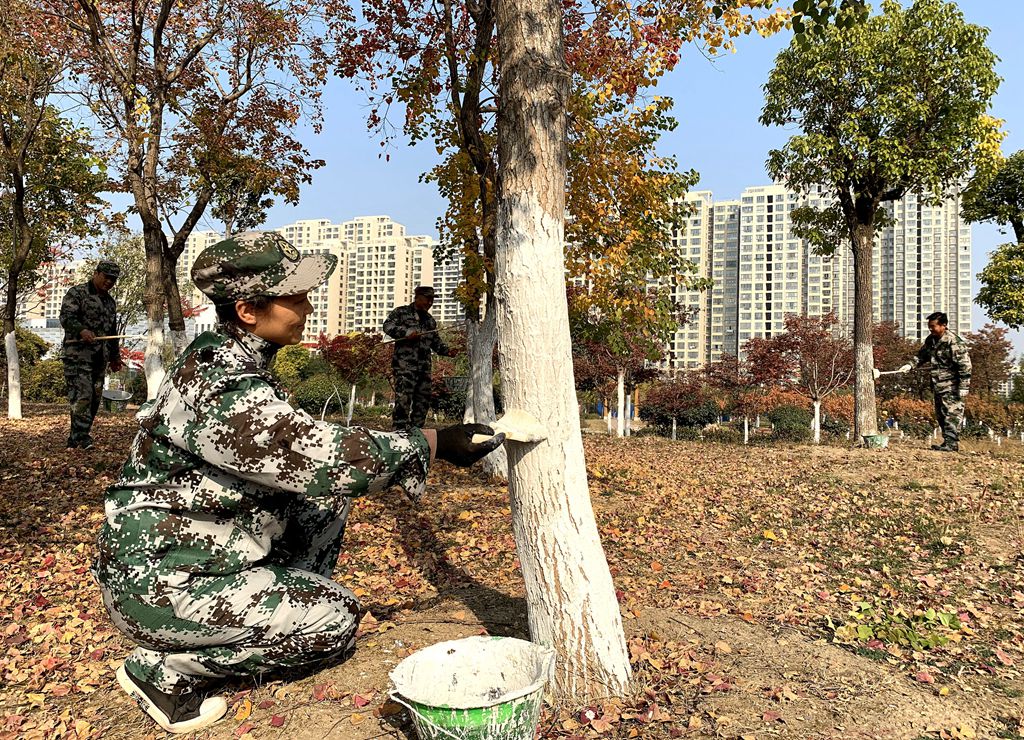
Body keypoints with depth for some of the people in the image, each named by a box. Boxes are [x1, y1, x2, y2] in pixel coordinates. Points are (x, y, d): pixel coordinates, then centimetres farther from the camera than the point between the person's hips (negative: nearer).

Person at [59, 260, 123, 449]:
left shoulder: (110, 301, 21)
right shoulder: (77, 293, -2)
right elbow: (66, 317, -15)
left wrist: (115, 357, 26)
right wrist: (82, 330, -34)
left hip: (100, 357, 8)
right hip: (77, 354, -7)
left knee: (94, 398, 6)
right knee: (82, 395, -14)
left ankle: (74, 439, 15)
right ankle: (82, 437, -13)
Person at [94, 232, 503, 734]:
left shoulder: (229, 358, 0)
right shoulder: (222, 391, -29)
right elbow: (325, 457, -30)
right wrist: (435, 443, -23)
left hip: (201, 544, 9)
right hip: (158, 583, -9)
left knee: (325, 496, 6)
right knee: (337, 619, -5)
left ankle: (277, 608, 15)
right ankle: (165, 669, 2)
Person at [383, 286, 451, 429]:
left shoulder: (430, 320, 24)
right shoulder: (401, 312, 4)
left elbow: (436, 342, 25)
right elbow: (388, 326, -10)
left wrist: (447, 351, 7)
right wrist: (407, 332, -21)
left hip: (424, 367, 7)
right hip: (404, 365, -7)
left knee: (423, 401, 7)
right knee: (403, 399, -15)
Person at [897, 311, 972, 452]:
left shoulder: (954, 342, -17)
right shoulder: (931, 340, 8)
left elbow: (965, 366, -18)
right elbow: (922, 354, 25)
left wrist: (964, 387, -19)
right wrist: (910, 365, 7)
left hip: (952, 387, -9)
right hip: (938, 387, 9)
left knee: (952, 415, -8)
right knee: (940, 415, 13)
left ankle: (951, 443, -6)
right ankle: (947, 442, 21)